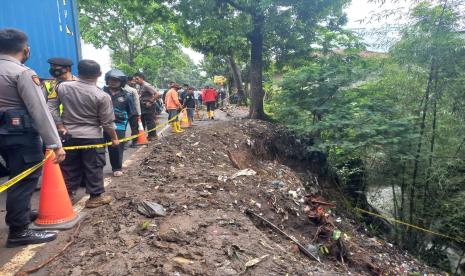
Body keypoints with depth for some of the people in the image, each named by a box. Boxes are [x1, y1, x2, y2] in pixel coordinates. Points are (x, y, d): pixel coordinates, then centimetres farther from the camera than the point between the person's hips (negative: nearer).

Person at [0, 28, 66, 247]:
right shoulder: (23, 73, -14)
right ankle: (19, 232, 9)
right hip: (21, 134, -8)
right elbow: (40, 111, -20)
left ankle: (19, 213, 40)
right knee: (24, 180, 0)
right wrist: (55, 144, -20)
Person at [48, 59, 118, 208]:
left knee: (69, 167, 16)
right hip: (92, 137, -4)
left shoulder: (62, 87, -3)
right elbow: (107, 122, -9)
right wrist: (114, 138, 4)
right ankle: (95, 197, 16)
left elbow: (51, 107, 1)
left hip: (69, 135, 4)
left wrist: (60, 126, 6)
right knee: (94, 167, 8)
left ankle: (67, 194, 29)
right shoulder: (102, 96, -14)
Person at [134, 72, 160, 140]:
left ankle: (152, 136, 8)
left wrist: (150, 102, -21)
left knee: (150, 121, -2)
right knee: (142, 121, 15)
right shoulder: (140, 86, 9)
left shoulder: (147, 86, -17)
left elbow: (157, 94, -25)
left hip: (148, 106, -9)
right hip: (142, 106, 9)